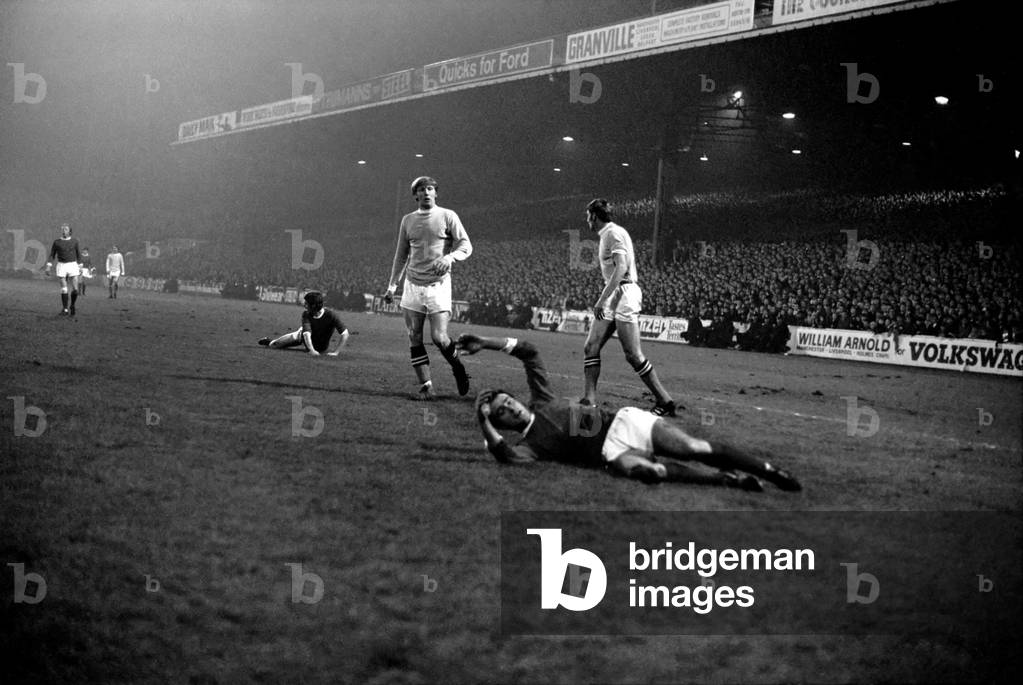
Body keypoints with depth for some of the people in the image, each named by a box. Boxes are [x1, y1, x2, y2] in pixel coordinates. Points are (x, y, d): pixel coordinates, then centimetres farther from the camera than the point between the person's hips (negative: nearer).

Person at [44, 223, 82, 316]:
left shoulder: (74, 241, 5)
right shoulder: (56, 242, 3)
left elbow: (78, 254, 13)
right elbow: (52, 255, 6)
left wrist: (80, 266, 11)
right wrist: (48, 267, -4)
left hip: (73, 265, 1)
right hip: (61, 265, 0)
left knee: (75, 289, -7)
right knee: (64, 289, -4)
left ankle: (72, 306, 17)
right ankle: (65, 310, 4)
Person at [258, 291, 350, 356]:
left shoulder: (330, 315, -35)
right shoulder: (306, 314, -27)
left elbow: (345, 334, -37)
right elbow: (307, 333, -39)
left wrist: (335, 352, -42)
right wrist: (311, 350, -57)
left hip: (321, 348, -1)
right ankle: (269, 342, 31)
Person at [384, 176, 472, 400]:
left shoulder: (448, 216, 0)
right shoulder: (408, 220, 12)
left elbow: (466, 246, -6)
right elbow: (401, 255, 19)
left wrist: (449, 257, -26)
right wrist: (392, 284, 16)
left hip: (438, 284, -4)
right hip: (413, 284, 4)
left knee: (439, 338, -11)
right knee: (414, 339, -2)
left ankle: (457, 368, 17)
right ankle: (426, 386, 4)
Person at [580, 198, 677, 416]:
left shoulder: (614, 233, -11)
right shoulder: (606, 234, 18)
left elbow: (621, 268, -22)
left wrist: (602, 299, -26)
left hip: (624, 293, -10)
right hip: (611, 294, 10)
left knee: (633, 355, -9)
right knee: (591, 347, 2)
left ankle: (665, 402, -2)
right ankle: (589, 400, 1)